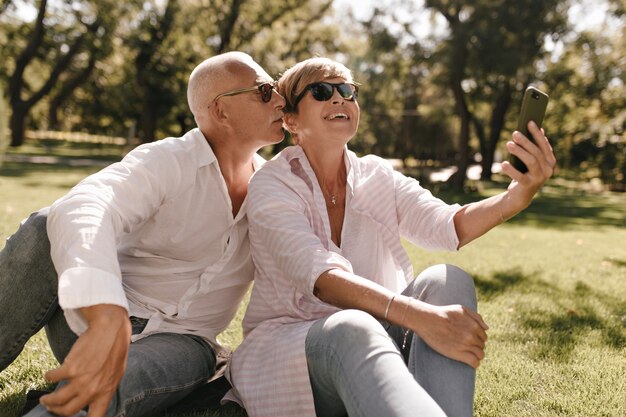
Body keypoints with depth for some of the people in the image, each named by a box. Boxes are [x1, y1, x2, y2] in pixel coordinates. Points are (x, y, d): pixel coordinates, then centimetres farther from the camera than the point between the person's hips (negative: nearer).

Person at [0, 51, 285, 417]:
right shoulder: (166, 162, -14)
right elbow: (81, 209, -34)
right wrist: (108, 321, -52)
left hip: (181, 341, 1)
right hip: (99, 315, -1)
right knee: (47, 230, -30)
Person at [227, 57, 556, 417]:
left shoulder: (377, 175, 7)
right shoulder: (271, 185, -8)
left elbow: (447, 227, -12)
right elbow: (322, 278, -25)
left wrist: (519, 195, -33)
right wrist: (421, 316, -41)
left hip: (373, 338, 5)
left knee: (446, 281, -23)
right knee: (353, 329, -38)